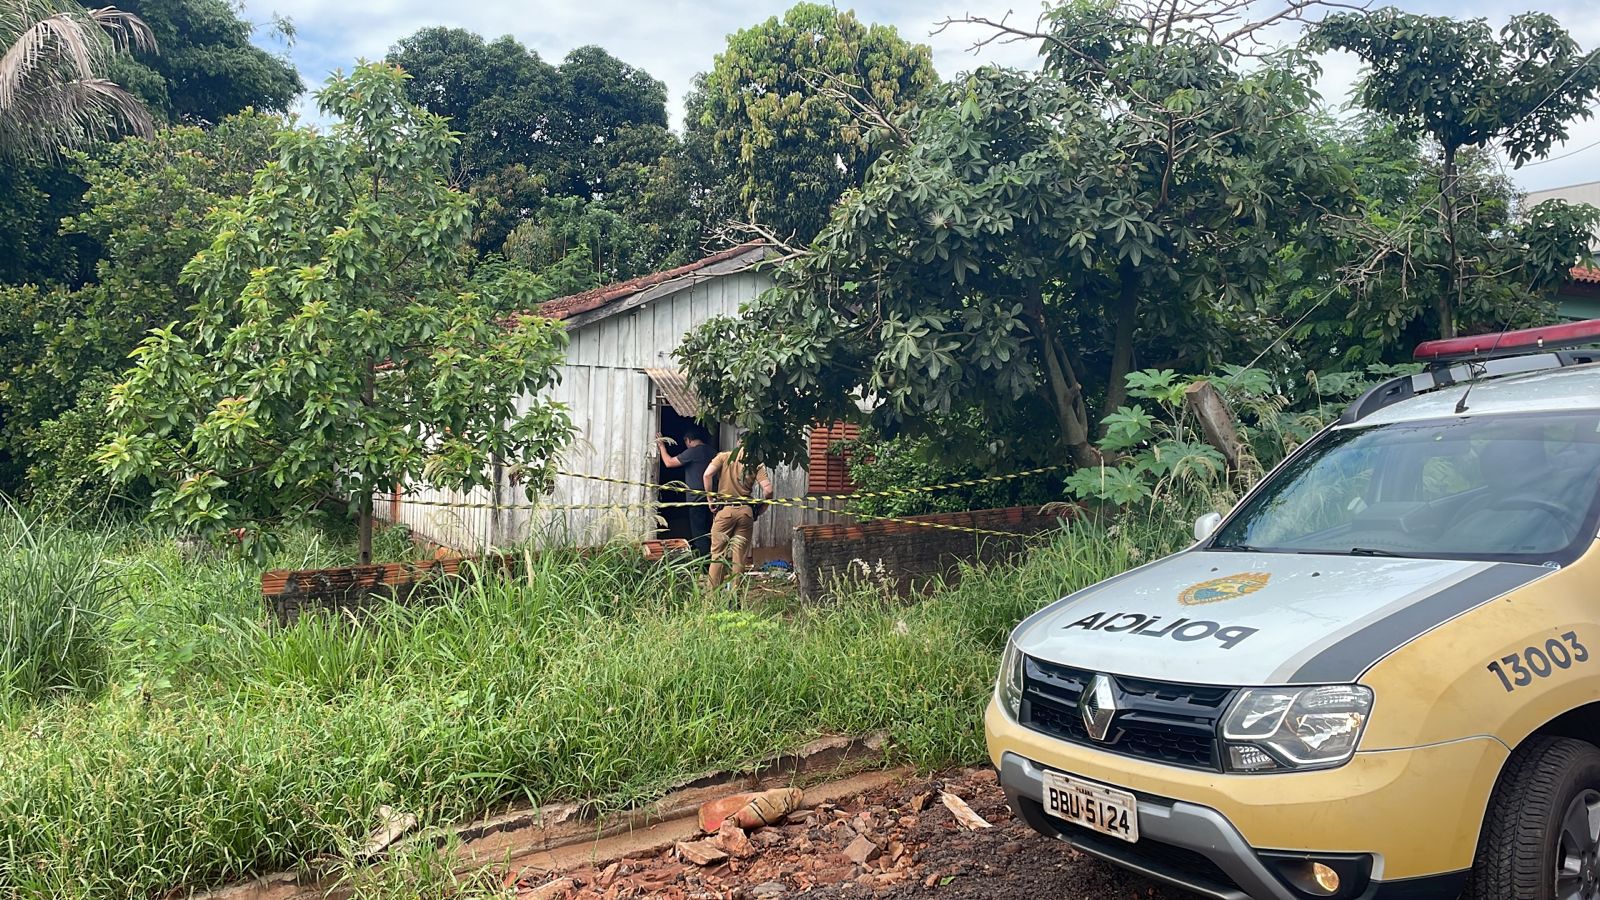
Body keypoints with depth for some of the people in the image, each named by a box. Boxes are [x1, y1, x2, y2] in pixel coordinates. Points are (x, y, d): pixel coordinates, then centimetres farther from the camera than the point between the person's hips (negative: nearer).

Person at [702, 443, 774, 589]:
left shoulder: (724, 456, 5)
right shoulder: (756, 464, 4)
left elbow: (708, 474, -11)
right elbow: (768, 490, -6)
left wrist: (709, 499, -1)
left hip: (724, 510, -1)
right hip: (746, 511, 1)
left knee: (718, 554, 6)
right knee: (739, 558, 8)